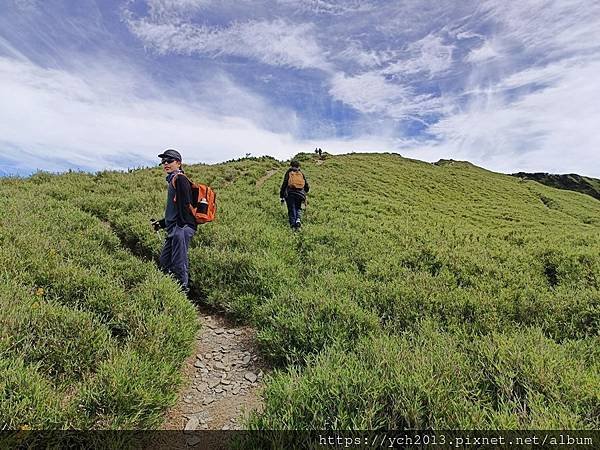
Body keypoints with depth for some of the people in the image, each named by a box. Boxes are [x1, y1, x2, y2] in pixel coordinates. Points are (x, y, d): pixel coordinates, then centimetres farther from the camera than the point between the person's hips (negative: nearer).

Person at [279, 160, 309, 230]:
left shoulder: (288, 173, 9)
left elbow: (284, 184, 1)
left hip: (290, 193, -2)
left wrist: (281, 196, 4)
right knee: (298, 208, 18)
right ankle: (298, 219, -9)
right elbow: (307, 186, 15)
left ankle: (293, 224, -7)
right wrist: (304, 193, 35)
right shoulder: (301, 173, 16)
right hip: (300, 193, 2)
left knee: (291, 209, 5)